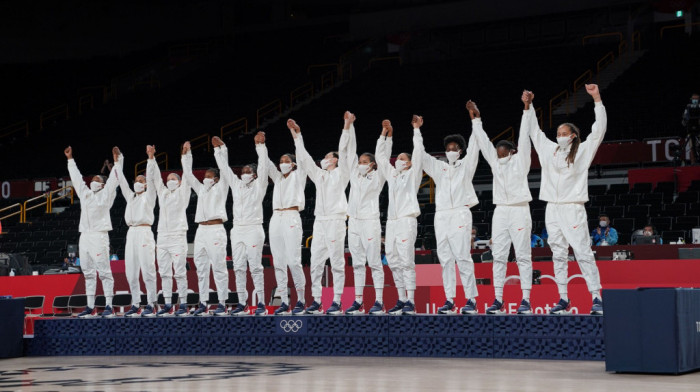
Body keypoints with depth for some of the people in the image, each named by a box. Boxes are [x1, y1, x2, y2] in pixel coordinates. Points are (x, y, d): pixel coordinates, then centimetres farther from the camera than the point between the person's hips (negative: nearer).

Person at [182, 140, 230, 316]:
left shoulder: (220, 188, 7)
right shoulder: (201, 189, 21)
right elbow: (188, 175, 22)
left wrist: (218, 149, -3)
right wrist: (186, 154, 18)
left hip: (215, 230, -6)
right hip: (201, 230, 6)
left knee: (218, 267, -9)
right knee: (201, 269, 5)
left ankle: (222, 304, -10)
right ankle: (202, 304, 7)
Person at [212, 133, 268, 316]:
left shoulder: (259, 186, 4)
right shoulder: (236, 185, 17)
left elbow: (263, 166, -7)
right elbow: (224, 169, 18)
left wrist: (260, 146, -15)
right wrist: (220, 149, 13)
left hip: (253, 230, -6)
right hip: (237, 230, 6)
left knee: (255, 267, -9)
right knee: (238, 268, 3)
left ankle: (261, 304, -9)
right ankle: (242, 304, 6)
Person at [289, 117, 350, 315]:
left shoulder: (340, 174, 5)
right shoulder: (319, 175, 22)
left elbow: (343, 153, -5)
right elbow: (304, 158, 23)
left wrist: (347, 127, -12)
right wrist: (296, 135, 22)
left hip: (335, 221, -7)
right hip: (319, 222, 7)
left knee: (337, 262, -6)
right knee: (316, 263, 3)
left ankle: (337, 302, -7)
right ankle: (316, 301, 5)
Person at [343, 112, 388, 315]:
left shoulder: (377, 178, 3)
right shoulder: (355, 176, 15)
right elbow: (350, 152, 14)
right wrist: (349, 126, 12)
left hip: (370, 222, -6)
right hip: (353, 222, 6)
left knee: (374, 262, -6)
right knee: (357, 263, 5)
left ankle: (379, 302, -7)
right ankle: (358, 302, 6)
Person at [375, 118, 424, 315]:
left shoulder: (413, 174, 8)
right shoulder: (392, 175, 23)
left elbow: (418, 153, 0)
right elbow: (381, 157, 26)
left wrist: (416, 129, 4)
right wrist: (386, 135, 23)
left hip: (406, 221, -7)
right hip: (391, 222, 7)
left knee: (406, 262, -12)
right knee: (394, 263, 3)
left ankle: (410, 302, -15)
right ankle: (401, 300, 6)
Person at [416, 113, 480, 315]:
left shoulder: (466, 166, 11)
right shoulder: (439, 167, 20)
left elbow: (473, 148, 0)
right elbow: (421, 154, 19)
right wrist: (416, 129, 15)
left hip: (460, 214, -5)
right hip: (441, 216, 5)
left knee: (463, 257, -12)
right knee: (445, 259, 1)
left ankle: (471, 299, -12)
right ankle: (449, 300, 2)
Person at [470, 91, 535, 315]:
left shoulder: (520, 160, 4)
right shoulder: (496, 162, 16)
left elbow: (524, 136, -3)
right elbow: (483, 142, 19)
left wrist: (527, 108, -10)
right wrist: (476, 119, 19)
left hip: (519, 210, -5)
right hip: (500, 211, 5)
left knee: (523, 256, -6)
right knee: (499, 256, 2)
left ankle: (526, 300, -8)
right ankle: (498, 300, 2)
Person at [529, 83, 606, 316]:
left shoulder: (583, 151, 4)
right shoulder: (549, 150, 16)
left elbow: (599, 130, -3)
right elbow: (534, 131, 26)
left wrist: (597, 99, -8)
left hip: (573, 209, -5)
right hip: (552, 209, 5)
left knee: (583, 253, -9)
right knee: (558, 255, 6)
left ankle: (597, 298, -10)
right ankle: (563, 300, 9)